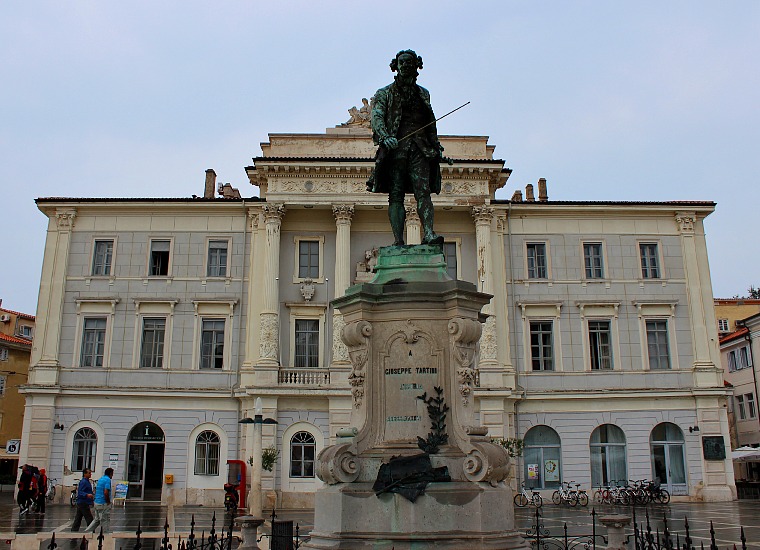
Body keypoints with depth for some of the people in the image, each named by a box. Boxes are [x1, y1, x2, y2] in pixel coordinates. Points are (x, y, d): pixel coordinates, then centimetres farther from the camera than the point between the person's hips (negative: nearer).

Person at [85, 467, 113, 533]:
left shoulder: (100, 479, 13)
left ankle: (86, 532, 14)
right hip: (103, 504, -9)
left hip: (97, 502, 9)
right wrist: (108, 502, -12)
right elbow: (106, 493, -25)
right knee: (105, 521, 1)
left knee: (97, 519, 19)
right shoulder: (108, 480, -15)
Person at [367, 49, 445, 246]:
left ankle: (428, 234, -26)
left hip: (419, 149, 2)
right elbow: (377, 117, -2)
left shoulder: (423, 93, 24)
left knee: (423, 191, -14)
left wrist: (435, 144, 18)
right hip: (395, 147, -2)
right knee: (396, 195, -6)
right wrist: (385, 137, -21)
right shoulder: (384, 93, 13)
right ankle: (398, 240, -10)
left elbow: (430, 121, 28)